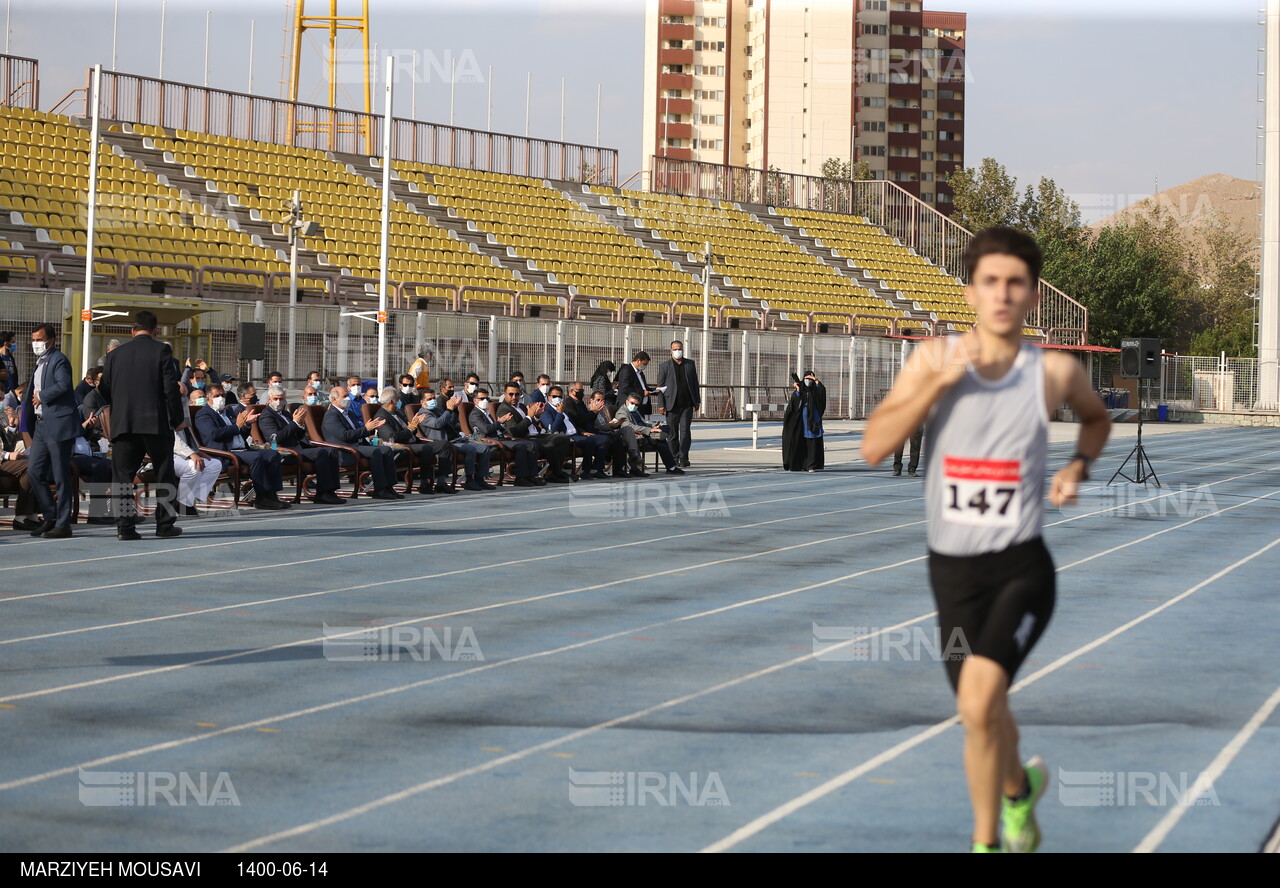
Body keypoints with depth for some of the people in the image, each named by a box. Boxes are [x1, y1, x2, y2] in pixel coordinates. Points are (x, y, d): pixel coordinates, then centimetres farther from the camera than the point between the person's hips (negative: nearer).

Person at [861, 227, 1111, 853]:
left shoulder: (1055, 371, -4)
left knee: (979, 700, -24)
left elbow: (1096, 417, 19)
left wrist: (1077, 467, -1)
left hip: (1021, 567, -3)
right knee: (984, 715, 17)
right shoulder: (934, 359, -2)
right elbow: (873, 447, -11)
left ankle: (987, 842, -7)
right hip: (951, 567, 3)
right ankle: (1019, 788, 50)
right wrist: (939, 382, -20)